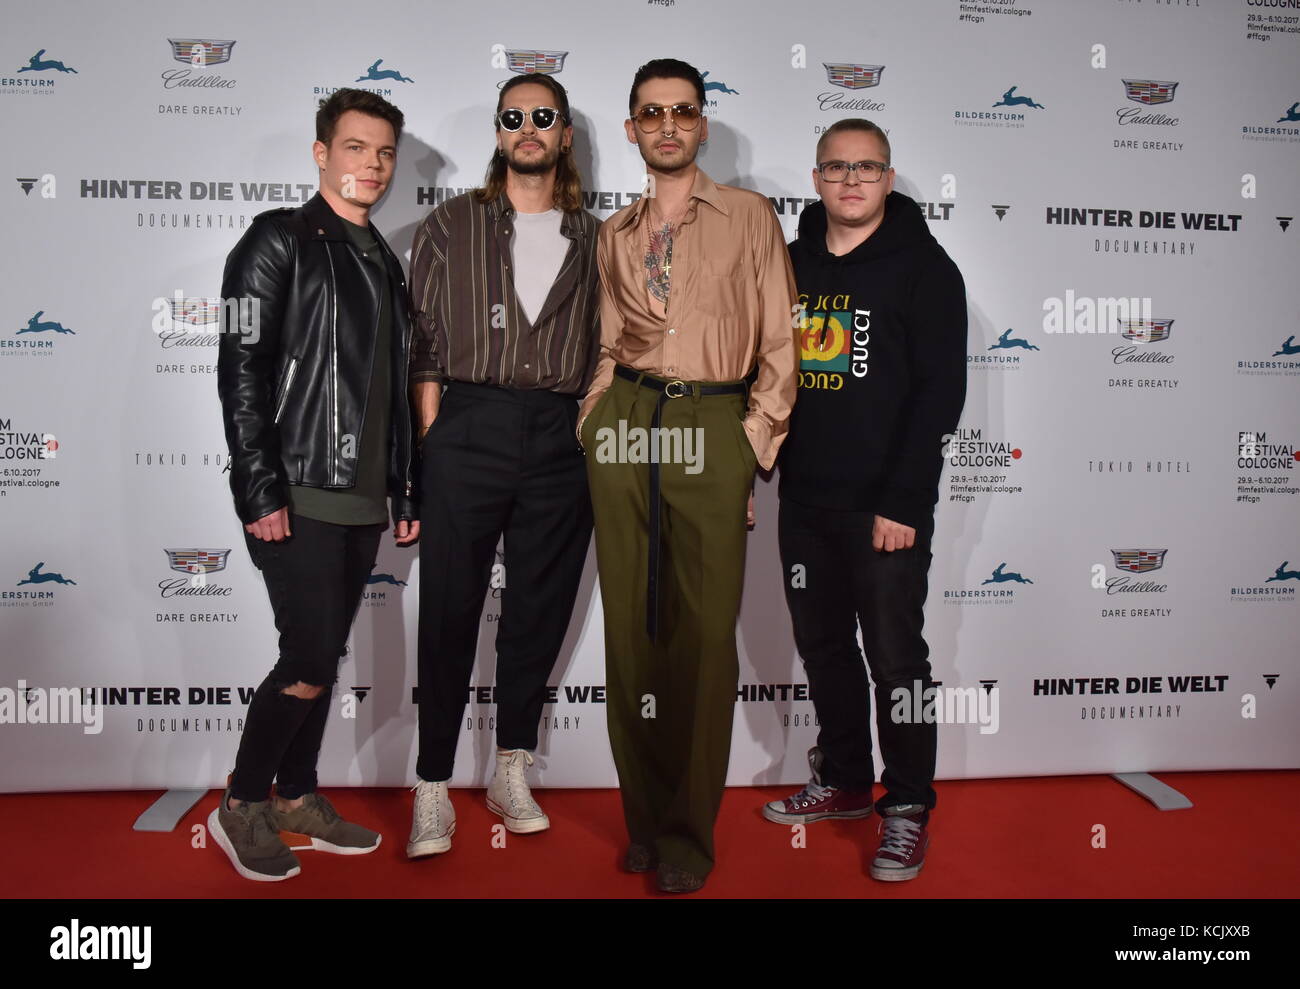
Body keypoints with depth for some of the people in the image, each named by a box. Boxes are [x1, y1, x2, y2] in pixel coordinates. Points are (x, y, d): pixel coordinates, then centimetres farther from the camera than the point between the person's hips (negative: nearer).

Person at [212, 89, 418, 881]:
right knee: (311, 661, -8)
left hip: (363, 501, 7)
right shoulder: (280, 242, -3)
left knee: (325, 656, 12)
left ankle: (297, 798, 26)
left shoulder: (384, 263, 17)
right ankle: (241, 808, 12)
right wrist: (261, 493, -18)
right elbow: (241, 372, -12)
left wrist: (405, 493, 16)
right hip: (299, 499, -7)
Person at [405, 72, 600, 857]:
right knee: (450, 611, 0)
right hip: (470, 431, -1)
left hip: (560, 440, 2)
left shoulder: (592, 239, 14)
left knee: (540, 613, 8)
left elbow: (603, 349, 12)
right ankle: (434, 790, 10)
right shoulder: (451, 227, 10)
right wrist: (433, 437, -3)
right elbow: (424, 342, 5)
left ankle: (513, 775, 23)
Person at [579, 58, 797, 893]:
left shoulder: (750, 217, 9)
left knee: (704, 633, -5)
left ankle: (689, 832, 8)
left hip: (712, 425, -3)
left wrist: (756, 443, -4)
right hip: (626, 425, 3)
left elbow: (779, 343, 4)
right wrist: (594, 422, 6)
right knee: (630, 626, 4)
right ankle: (644, 816, 17)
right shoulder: (615, 235, 18)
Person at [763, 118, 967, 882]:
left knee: (895, 657, 0)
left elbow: (941, 392, -11)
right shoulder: (790, 263, 12)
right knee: (823, 646, 14)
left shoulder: (923, 266, -4)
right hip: (804, 500, 6)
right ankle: (845, 782, 31)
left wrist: (902, 501, -17)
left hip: (885, 506, -5)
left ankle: (908, 807, 16)